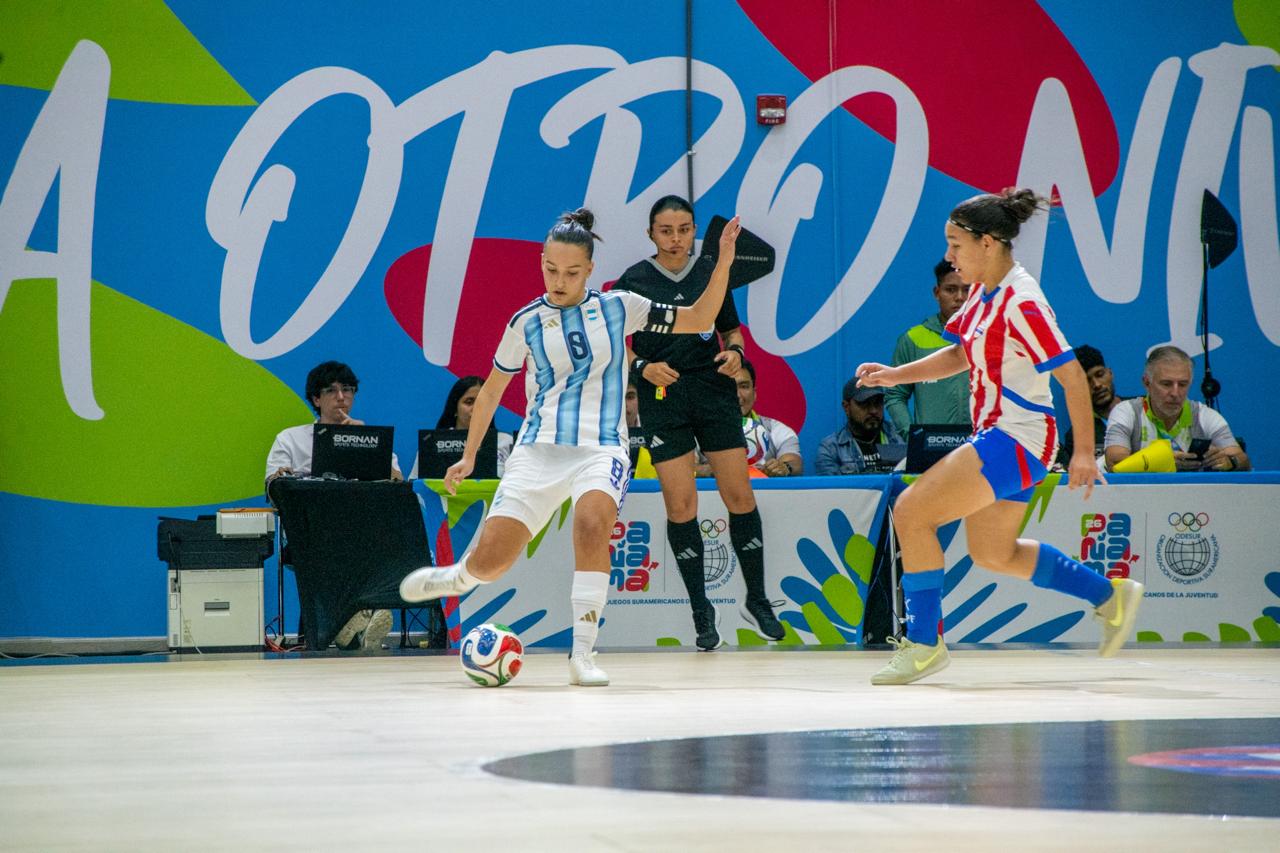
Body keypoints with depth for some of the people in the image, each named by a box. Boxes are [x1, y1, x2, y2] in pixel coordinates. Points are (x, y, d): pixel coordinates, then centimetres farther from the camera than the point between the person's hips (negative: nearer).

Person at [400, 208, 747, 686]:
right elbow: (492, 390, 18)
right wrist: (469, 457, 21)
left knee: (592, 522, -35)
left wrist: (723, 265, -6)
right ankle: (453, 579, 30)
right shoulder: (527, 323, 6)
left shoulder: (618, 307, 5)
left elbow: (697, 322, 7)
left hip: (601, 449, -1)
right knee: (490, 561, -9)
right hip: (538, 449, 1)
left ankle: (582, 653, -30)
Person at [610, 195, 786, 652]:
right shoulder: (633, 281, 0)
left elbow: (731, 328, 17)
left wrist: (735, 351, -4)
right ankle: (702, 611, 6)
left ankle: (757, 601, 13)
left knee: (739, 494, -2)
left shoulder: (712, 272, 6)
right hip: (662, 396, -2)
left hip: (714, 391, 2)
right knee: (680, 504, -6)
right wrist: (642, 367, -12)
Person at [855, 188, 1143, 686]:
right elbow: (961, 355, 22)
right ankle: (1111, 597, 33)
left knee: (910, 512, -15)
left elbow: (1071, 375, -19)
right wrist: (897, 375, 9)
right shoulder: (981, 291, 7)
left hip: (1017, 439, -10)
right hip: (995, 436, 10)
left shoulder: (1021, 302, -20)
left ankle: (924, 642, -7)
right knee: (993, 555, 21)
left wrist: (1083, 453, -17)